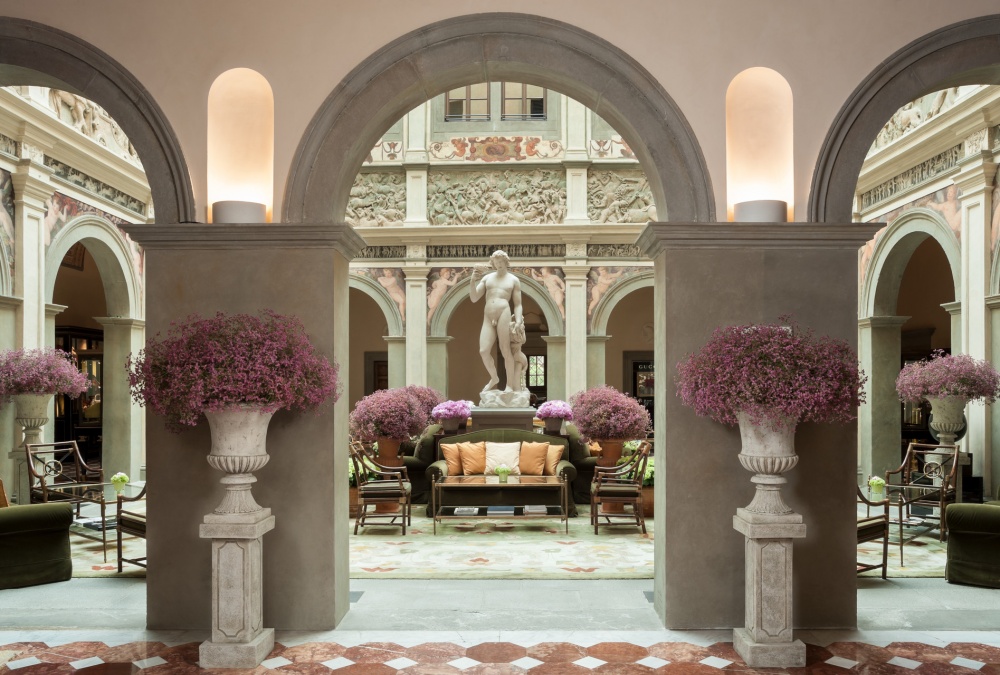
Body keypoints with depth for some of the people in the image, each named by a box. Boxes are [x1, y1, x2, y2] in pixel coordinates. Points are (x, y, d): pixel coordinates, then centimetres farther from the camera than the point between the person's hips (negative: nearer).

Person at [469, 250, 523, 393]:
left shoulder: (513, 280, 13)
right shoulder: (487, 278, 19)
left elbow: (517, 304, 8)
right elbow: (474, 298, 12)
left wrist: (518, 321, -7)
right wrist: (473, 281, -3)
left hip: (504, 314, -3)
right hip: (488, 318, 3)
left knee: (505, 350, -7)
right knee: (483, 351, -8)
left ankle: (510, 385, 2)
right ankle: (494, 378, 17)